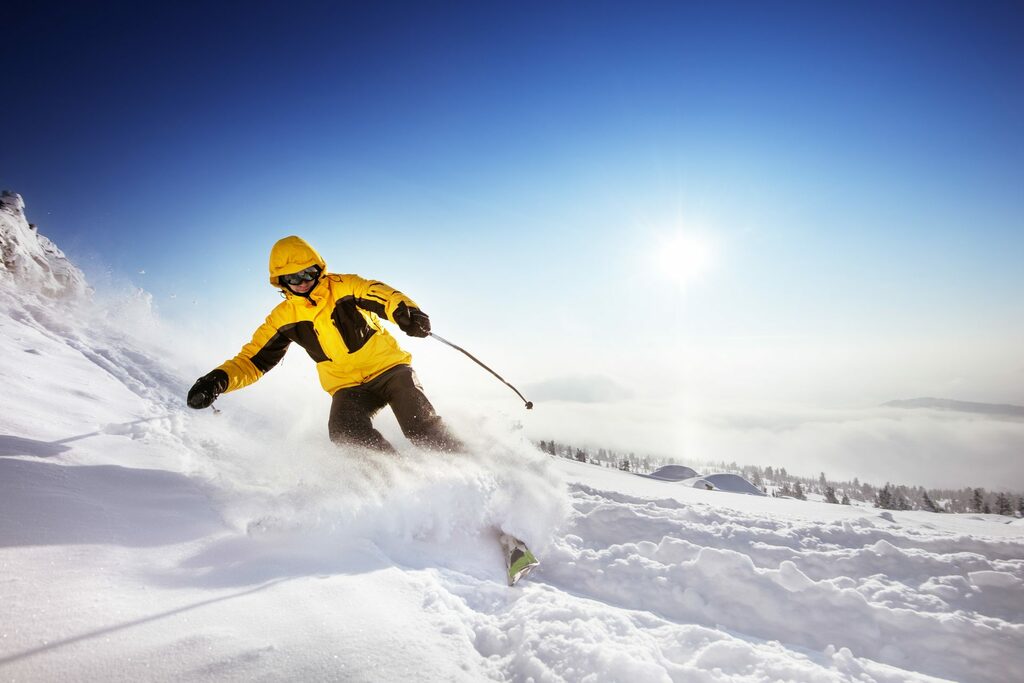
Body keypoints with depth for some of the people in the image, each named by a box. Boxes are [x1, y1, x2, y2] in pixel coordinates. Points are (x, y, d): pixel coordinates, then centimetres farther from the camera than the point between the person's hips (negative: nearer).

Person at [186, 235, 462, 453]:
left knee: (422, 426, -24)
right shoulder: (284, 318, 2)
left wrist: (404, 310, -48)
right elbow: (253, 359, 2)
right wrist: (220, 379, -18)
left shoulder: (343, 287, -7)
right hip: (348, 387, 3)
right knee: (344, 431, -27)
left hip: (388, 367, -2)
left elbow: (382, 294, -24)